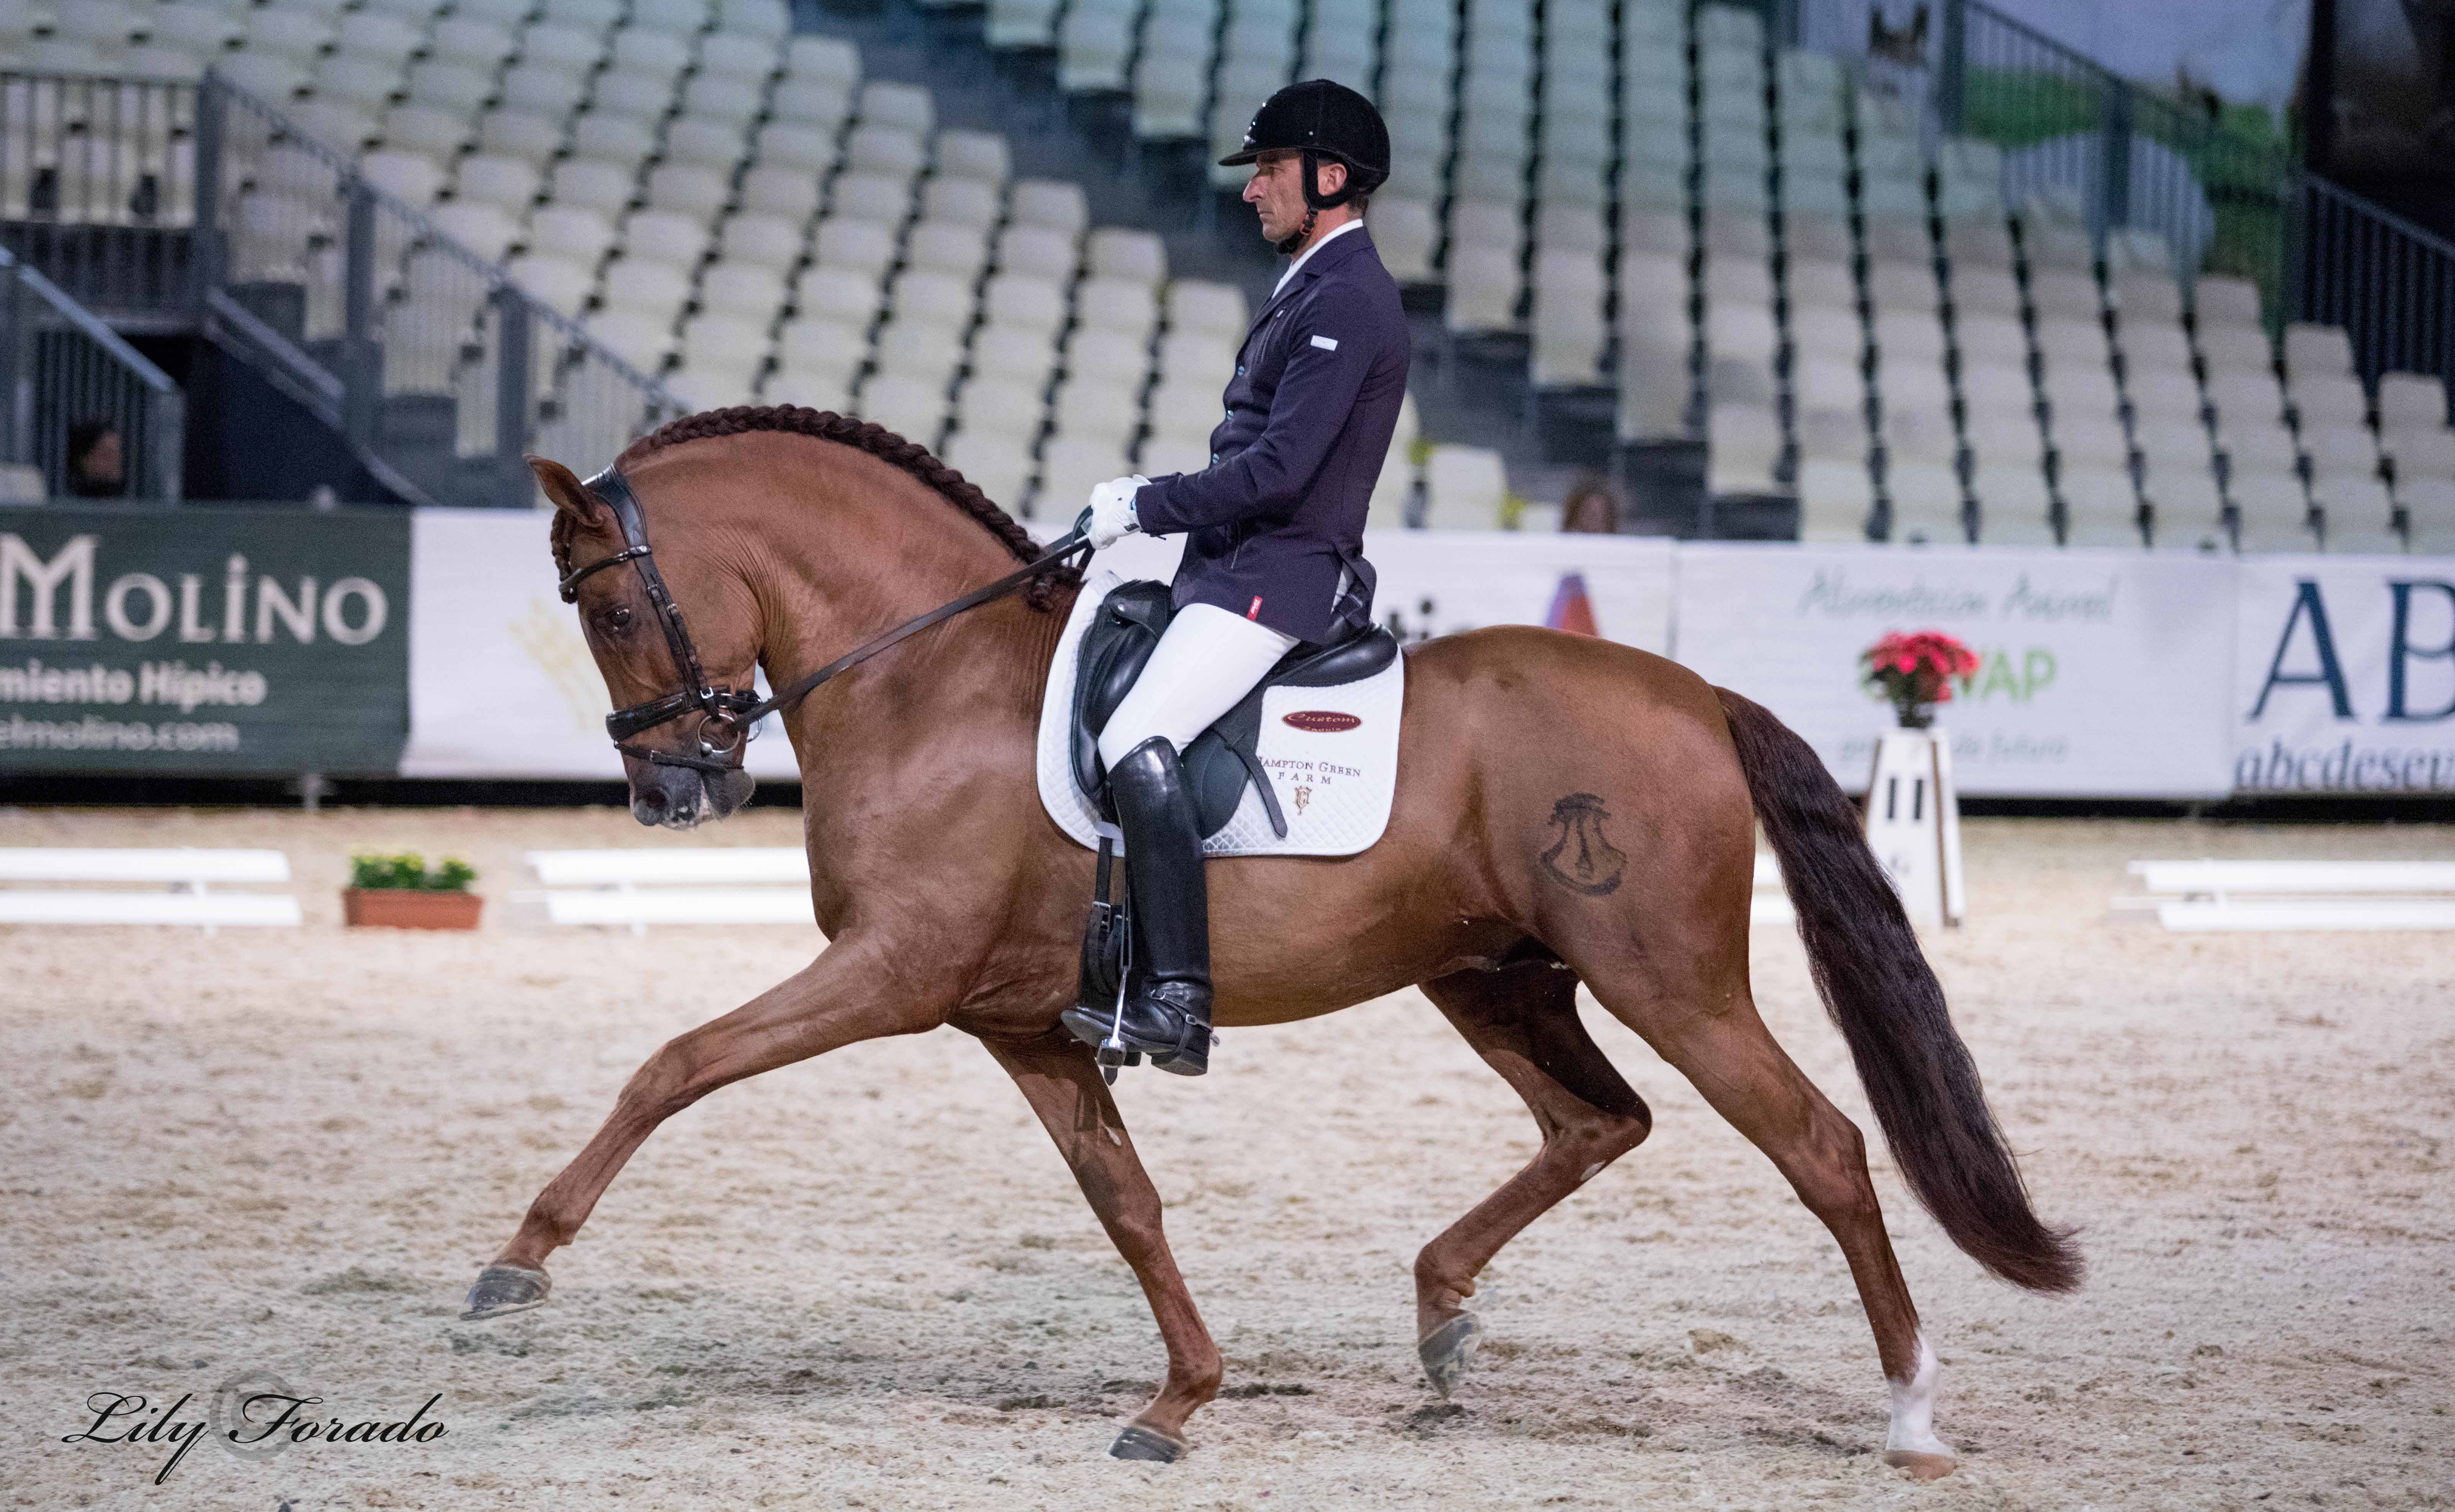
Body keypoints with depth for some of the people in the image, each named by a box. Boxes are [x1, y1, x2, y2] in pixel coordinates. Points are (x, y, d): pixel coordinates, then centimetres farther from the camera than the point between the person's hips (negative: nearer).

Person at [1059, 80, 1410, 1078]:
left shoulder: (1345, 302, -14)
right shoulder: (1316, 290, 20)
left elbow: (1278, 469, -22)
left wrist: (1146, 508, -16)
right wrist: (1148, 501, 13)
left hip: (1277, 579, -11)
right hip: (1239, 571, 11)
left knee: (1136, 742, -25)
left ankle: (1178, 1003, -29)